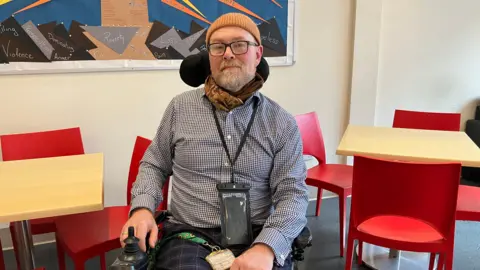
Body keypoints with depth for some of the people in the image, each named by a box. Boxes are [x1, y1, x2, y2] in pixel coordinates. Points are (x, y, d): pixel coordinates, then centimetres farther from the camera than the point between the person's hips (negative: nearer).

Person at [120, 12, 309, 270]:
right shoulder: (180, 107, 5)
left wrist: (266, 247, -21)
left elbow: (293, 194, -4)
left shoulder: (282, 123, 1)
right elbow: (154, 165, 13)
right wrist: (142, 208, -6)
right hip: (189, 235, 0)